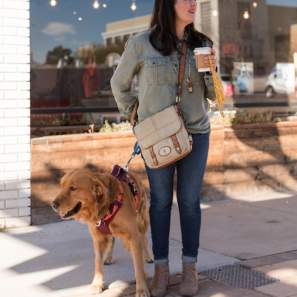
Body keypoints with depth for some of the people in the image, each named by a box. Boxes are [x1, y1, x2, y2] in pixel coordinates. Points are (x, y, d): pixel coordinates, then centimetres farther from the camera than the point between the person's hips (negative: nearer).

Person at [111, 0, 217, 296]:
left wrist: (212, 70, -12)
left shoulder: (201, 44, 1)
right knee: (160, 200, 6)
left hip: (196, 133, 2)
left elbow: (212, 94, 6)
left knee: (189, 200, 7)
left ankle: (190, 266, 17)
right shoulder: (141, 43, -7)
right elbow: (119, 83, 7)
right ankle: (161, 268, 16)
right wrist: (132, 115, 9)